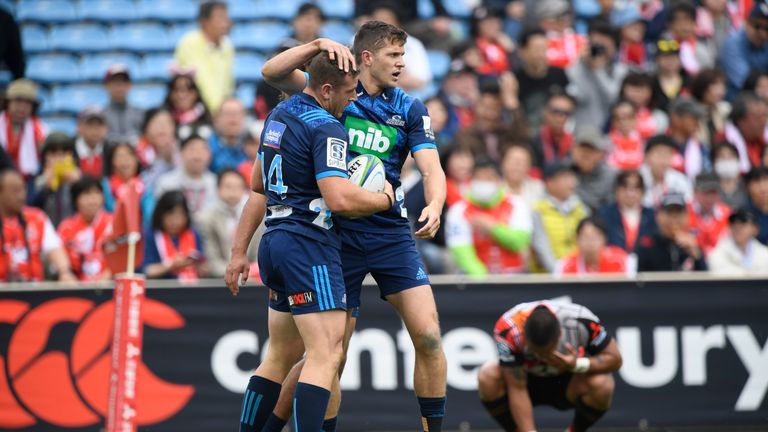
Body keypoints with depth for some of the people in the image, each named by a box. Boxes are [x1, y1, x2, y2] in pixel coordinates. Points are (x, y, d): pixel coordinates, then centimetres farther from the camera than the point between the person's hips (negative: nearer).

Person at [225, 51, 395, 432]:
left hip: (275, 244, 10)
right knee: (326, 356, -14)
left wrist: (239, 251, 27)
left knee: (281, 356, 16)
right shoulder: (326, 128, -14)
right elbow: (340, 199, -24)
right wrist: (385, 199, -5)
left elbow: (258, 188, 22)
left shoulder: (279, 115, 16)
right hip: (309, 247, -10)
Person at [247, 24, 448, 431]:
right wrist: (319, 44, -22)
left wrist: (434, 207, -26)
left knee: (427, 335, -9)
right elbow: (272, 72, -9)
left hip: (391, 233, 2)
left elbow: (431, 169, -5)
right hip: (338, 233, -2)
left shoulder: (410, 109, 6)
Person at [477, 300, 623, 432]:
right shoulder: (508, 329, -34)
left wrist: (577, 365, -37)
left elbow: (614, 359, -19)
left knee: (602, 383, -33)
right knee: (488, 375, -32)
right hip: (528, 380, 0)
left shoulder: (583, 321, -32)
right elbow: (517, 389, -31)